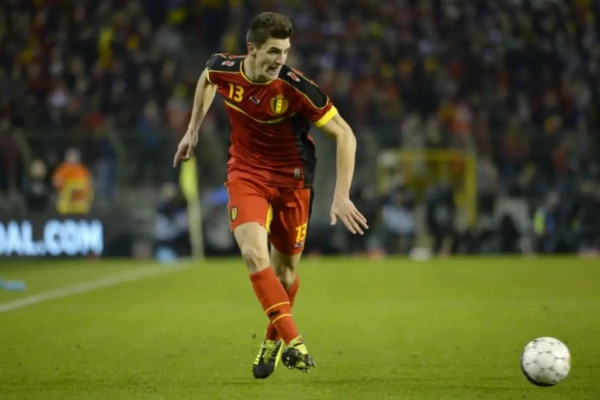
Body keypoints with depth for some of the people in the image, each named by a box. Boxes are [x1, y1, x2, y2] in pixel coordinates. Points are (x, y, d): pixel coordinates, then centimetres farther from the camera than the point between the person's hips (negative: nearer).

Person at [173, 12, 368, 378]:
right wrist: (193, 130, 16)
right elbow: (207, 78, 13)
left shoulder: (296, 87, -25)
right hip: (246, 173, 1)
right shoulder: (224, 70, -15)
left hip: (292, 178, -1)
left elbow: (345, 135, -19)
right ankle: (293, 342, -25)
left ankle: (274, 340, 37)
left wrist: (342, 197, -25)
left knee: (285, 268, 10)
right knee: (254, 253, -23)